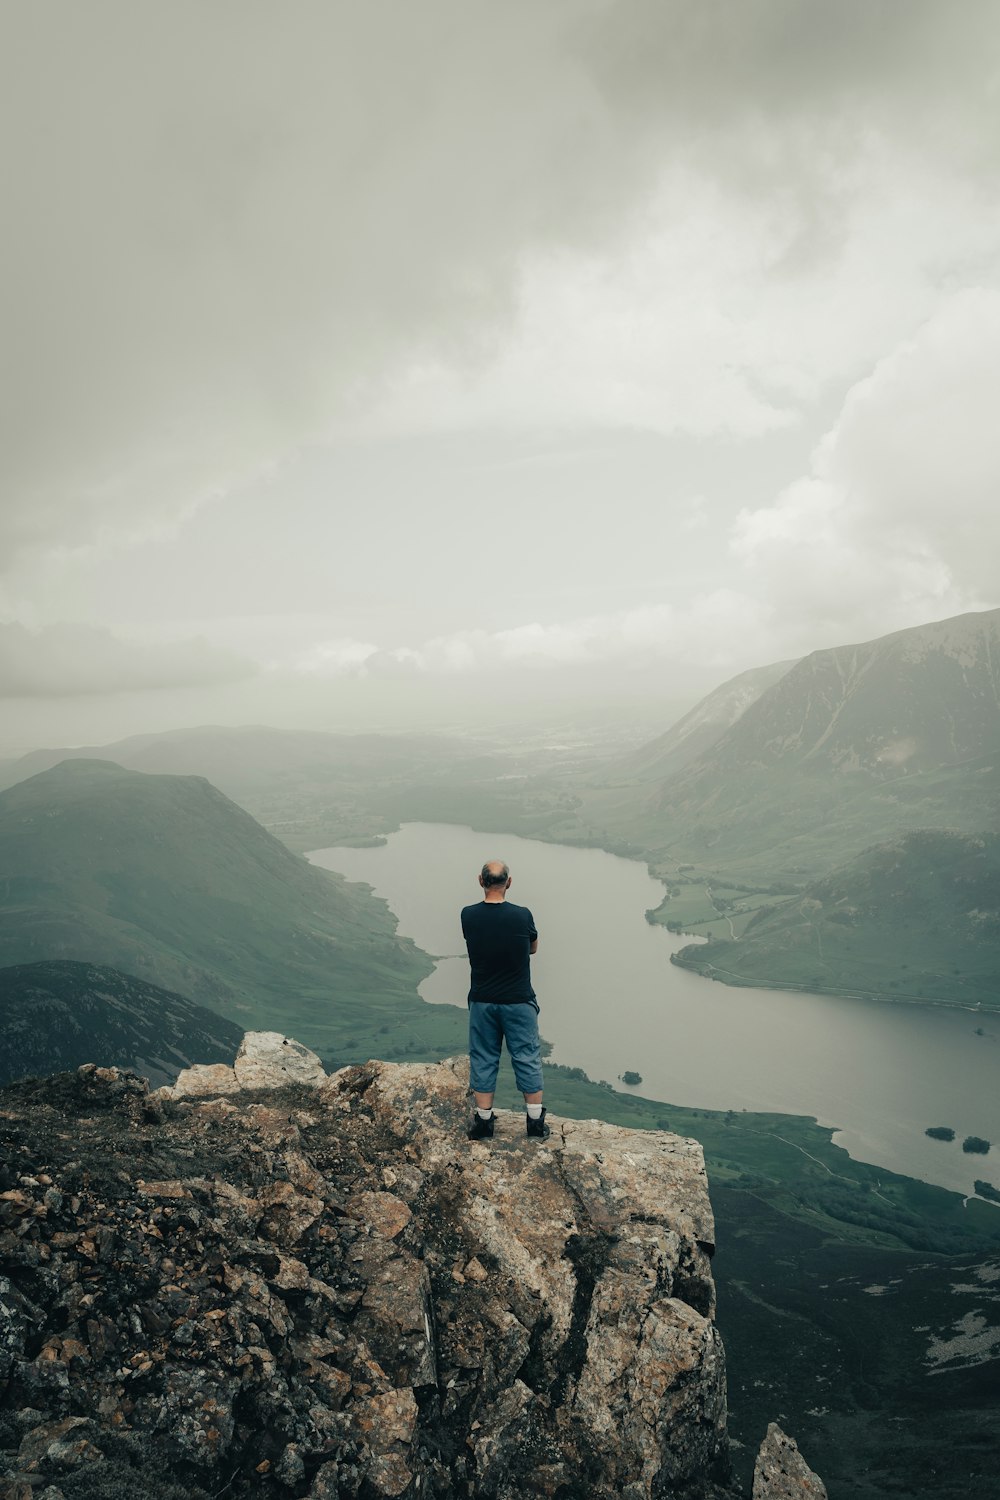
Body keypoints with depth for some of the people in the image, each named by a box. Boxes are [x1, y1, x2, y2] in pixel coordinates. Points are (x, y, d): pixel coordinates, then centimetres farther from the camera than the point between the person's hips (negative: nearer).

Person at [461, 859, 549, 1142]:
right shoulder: (522, 916, -14)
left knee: (483, 1060, 13)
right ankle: (535, 1123, 17)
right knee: (527, 1058, 10)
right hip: (519, 1001, -1)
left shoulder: (468, 916, -10)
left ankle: (484, 1122, 19)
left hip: (482, 1001, 2)